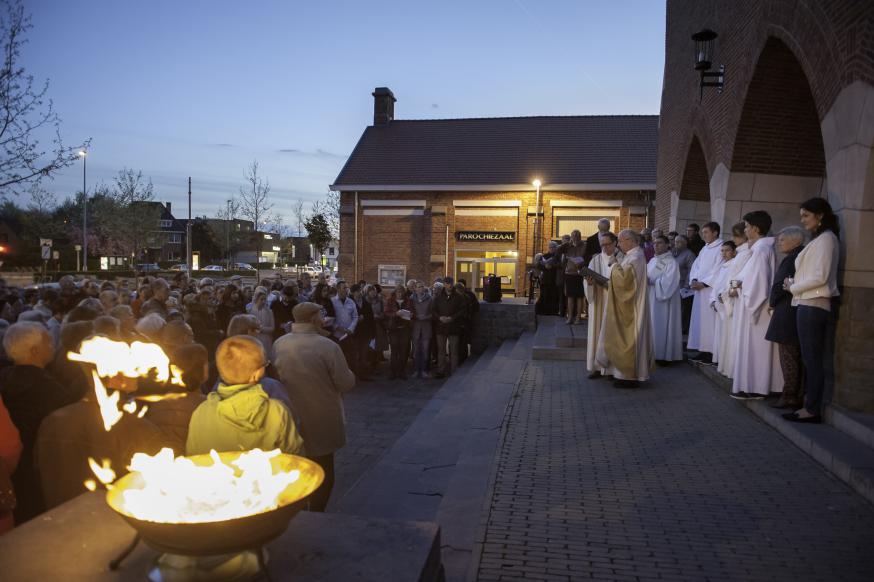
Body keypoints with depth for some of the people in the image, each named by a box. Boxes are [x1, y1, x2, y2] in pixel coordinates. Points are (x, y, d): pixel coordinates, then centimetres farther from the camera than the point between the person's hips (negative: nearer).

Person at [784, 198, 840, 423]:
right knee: (811, 358, 10)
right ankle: (811, 404, 16)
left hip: (814, 305, -9)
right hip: (809, 304, 9)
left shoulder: (826, 238, -9)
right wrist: (794, 282, 4)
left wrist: (793, 287, -6)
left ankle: (813, 409, 0)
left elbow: (820, 277, -16)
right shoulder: (819, 238, 17)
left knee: (812, 358, -5)